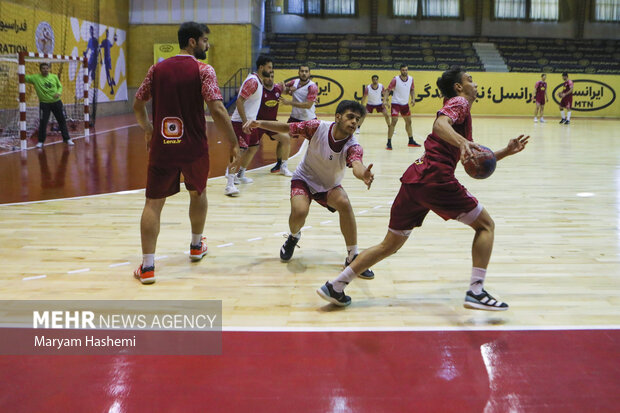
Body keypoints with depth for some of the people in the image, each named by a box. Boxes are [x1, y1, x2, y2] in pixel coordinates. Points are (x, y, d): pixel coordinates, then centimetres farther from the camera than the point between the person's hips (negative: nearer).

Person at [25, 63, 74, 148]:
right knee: (42, 123, -2)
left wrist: (58, 93, -10)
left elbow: (60, 86, 9)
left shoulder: (54, 77, 2)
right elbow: (26, 78, -11)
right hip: (44, 103, -2)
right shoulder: (36, 78, -5)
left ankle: (66, 139, 21)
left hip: (56, 102, 2)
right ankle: (40, 141, 10)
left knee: (62, 121, 8)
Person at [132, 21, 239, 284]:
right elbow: (217, 110, -17)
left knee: (153, 203, 5)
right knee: (197, 193, 24)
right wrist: (233, 143, -9)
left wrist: (147, 130, 28)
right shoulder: (203, 71, -7)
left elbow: (138, 106, 11)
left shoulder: (157, 69, 5)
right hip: (194, 148, -1)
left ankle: (147, 266, -3)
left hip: (162, 147, 2)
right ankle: (196, 246, 39)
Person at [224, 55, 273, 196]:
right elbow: (239, 101, -23)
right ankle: (229, 183, -20)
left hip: (249, 121, 10)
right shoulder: (252, 81, -17)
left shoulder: (258, 81, 14)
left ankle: (240, 175, 34)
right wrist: (245, 122, -27)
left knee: (253, 148, 20)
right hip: (241, 122, -10)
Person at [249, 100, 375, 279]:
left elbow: (356, 165, -48)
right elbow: (286, 127, -11)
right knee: (300, 211, -30)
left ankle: (352, 257, -16)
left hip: (329, 186, 1)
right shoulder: (318, 127, -23)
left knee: (344, 204, -31)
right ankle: (293, 237, 10)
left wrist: (363, 174, -73)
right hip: (304, 178, 0)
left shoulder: (353, 146, -26)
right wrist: (260, 123, -24)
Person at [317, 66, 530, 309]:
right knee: (485, 225, 5)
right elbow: (440, 124, -20)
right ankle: (476, 291, -6)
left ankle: (335, 286, 11)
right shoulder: (459, 103, 4)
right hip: (435, 178, -9)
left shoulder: (458, 108, 32)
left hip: (413, 179, 9)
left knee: (390, 245, 14)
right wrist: (462, 142, -36)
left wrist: (506, 152, 23)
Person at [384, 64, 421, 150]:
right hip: (396, 103, -6)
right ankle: (389, 143, -12)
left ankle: (411, 141, 30)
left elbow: (412, 89, 13)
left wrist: (413, 99, 0)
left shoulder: (411, 79, -2)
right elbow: (388, 90, -13)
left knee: (408, 121, 15)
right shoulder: (396, 79, -16)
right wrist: (385, 100, -26)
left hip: (405, 104, 6)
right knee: (394, 121, -16)